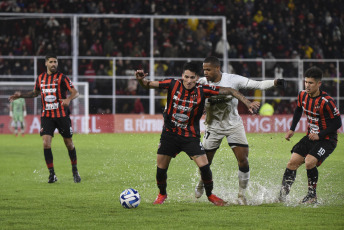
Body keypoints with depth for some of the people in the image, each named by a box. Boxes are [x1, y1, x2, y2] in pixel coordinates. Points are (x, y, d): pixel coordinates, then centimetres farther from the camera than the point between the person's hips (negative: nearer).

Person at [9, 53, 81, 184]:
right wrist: (21, 95, 14)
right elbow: (35, 93, 25)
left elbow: (75, 92, -8)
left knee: (69, 144, 5)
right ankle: (52, 174, -5)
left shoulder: (62, 77, -4)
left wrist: (69, 99, -29)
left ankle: (75, 171, 24)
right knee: (46, 143, -12)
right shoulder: (40, 78, 8)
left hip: (62, 115, -3)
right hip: (46, 115, 3)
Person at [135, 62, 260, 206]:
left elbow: (229, 91, -8)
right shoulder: (173, 85, -12)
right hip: (170, 133, 1)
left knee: (204, 166, -12)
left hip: (191, 136, -1)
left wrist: (248, 103, -13)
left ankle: (210, 195, 14)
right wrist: (141, 80, -29)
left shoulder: (202, 90, -14)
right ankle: (162, 194, 30)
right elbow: (149, 85, -7)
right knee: (161, 168, 1)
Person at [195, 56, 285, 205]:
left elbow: (257, 85, -13)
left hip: (234, 125, -1)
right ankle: (201, 185, 39)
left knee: (243, 160, -10)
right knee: (205, 161, 7)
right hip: (213, 127, 1)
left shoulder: (233, 80, -13)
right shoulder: (202, 83, -10)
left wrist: (274, 83, -27)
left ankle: (241, 195, 4)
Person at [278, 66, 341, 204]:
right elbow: (299, 110, 21)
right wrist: (292, 129, 15)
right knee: (292, 162, -2)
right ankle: (282, 195, 4)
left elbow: (337, 123, -17)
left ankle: (312, 196, -8)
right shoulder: (302, 96, -1)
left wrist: (320, 135, -22)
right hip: (311, 137, 7)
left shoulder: (326, 102, -23)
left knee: (309, 162, -25)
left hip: (326, 139, -7)